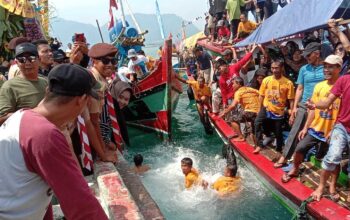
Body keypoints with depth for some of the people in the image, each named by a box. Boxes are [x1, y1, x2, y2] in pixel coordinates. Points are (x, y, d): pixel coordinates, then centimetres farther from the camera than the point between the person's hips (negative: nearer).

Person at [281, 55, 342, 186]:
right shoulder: (319, 86, 1)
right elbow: (313, 109, 6)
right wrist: (305, 127, 5)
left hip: (332, 131, -4)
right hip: (315, 128, 4)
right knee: (300, 148, 2)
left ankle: (332, 186, 25)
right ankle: (295, 170, 28)